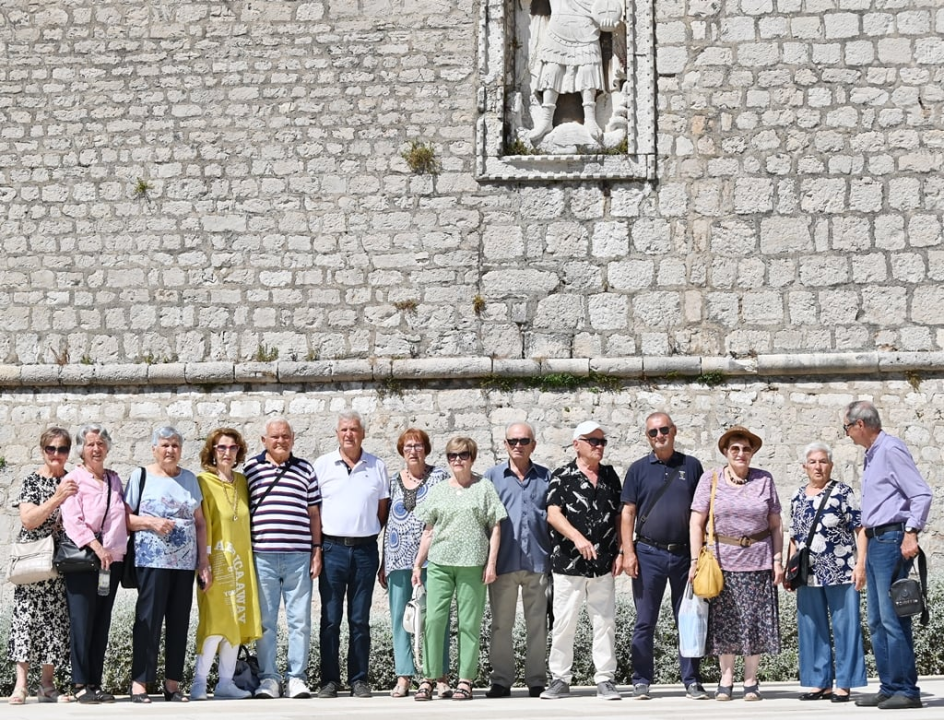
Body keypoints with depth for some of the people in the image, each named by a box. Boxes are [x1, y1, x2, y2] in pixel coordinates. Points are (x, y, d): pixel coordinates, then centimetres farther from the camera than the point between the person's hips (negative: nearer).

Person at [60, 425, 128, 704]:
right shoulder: (74, 479, -2)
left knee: (102, 624, 5)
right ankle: (80, 684, -2)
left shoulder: (114, 479, 16)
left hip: (112, 560, 5)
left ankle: (95, 683, 9)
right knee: (82, 622, -6)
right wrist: (96, 547, -22)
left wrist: (116, 550, 8)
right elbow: (72, 519, -12)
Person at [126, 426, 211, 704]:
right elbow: (125, 518, 1)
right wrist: (150, 522, -16)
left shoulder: (190, 479, 15)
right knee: (149, 619, -7)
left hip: (185, 562, 4)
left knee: (179, 621, 4)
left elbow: (200, 522, 15)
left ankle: (172, 683, 10)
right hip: (152, 561, -4)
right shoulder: (141, 476, 4)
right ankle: (139, 683, -5)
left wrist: (204, 560, 9)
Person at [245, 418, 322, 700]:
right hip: (262, 556, -1)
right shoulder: (250, 468, 8)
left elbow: (314, 512, 13)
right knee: (265, 620, 2)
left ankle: (298, 677, 9)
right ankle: (268, 677, 9)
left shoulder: (305, 469, 11)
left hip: (298, 556, 1)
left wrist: (317, 550, 7)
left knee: (300, 620, 2)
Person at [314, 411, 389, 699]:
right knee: (330, 618, 0)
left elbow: (383, 508, 13)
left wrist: (370, 533, 3)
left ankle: (359, 680, 9)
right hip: (332, 548, -1)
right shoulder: (322, 465, 5)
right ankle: (329, 680, 5)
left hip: (365, 549, 1)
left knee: (360, 620, 5)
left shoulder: (377, 467, 8)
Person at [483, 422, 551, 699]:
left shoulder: (546, 477, 9)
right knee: (501, 624, 3)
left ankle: (537, 681, 10)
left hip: (537, 560, 0)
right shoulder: (492, 476, 9)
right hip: (503, 561, 0)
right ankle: (501, 681, 10)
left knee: (537, 624, 4)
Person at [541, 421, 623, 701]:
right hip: (568, 563, -3)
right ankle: (560, 678, 10)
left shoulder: (610, 476, 13)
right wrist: (577, 537, -24)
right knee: (563, 622, 0)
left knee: (605, 622, 4)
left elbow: (618, 516, 15)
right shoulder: (562, 476, 0)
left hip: (604, 564, 3)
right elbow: (553, 514, -10)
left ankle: (605, 679, 10)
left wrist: (620, 552, 7)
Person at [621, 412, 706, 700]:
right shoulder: (639, 469, 5)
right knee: (645, 621, 3)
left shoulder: (691, 466, 7)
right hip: (648, 554, -1)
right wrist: (628, 552, -5)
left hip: (685, 553, 1)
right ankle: (641, 681, 9)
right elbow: (628, 512, 3)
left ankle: (692, 681, 10)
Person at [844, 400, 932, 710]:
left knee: (893, 618, -10)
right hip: (875, 542, 10)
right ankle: (889, 688, 14)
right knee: (877, 621, 10)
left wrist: (911, 532, -24)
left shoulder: (891, 449, -10)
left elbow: (922, 494, -16)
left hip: (891, 539, -10)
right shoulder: (871, 455, 19)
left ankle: (906, 691, -7)